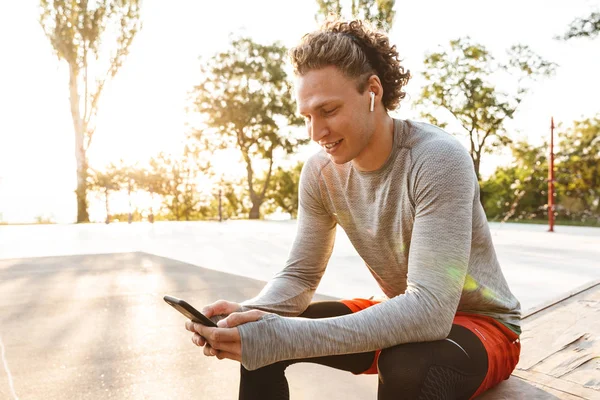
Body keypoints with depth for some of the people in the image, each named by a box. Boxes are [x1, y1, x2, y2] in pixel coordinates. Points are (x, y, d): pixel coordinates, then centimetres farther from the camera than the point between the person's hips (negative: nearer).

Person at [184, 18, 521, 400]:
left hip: (480, 322, -4)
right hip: (399, 318, 5)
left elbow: (430, 310, -36)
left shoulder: (438, 159, -29)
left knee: (408, 368, -38)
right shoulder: (321, 172, -10)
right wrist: (249, 314, -27)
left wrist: (279, 337, -41)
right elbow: (300, 275, -5)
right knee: (258, 340, -12)